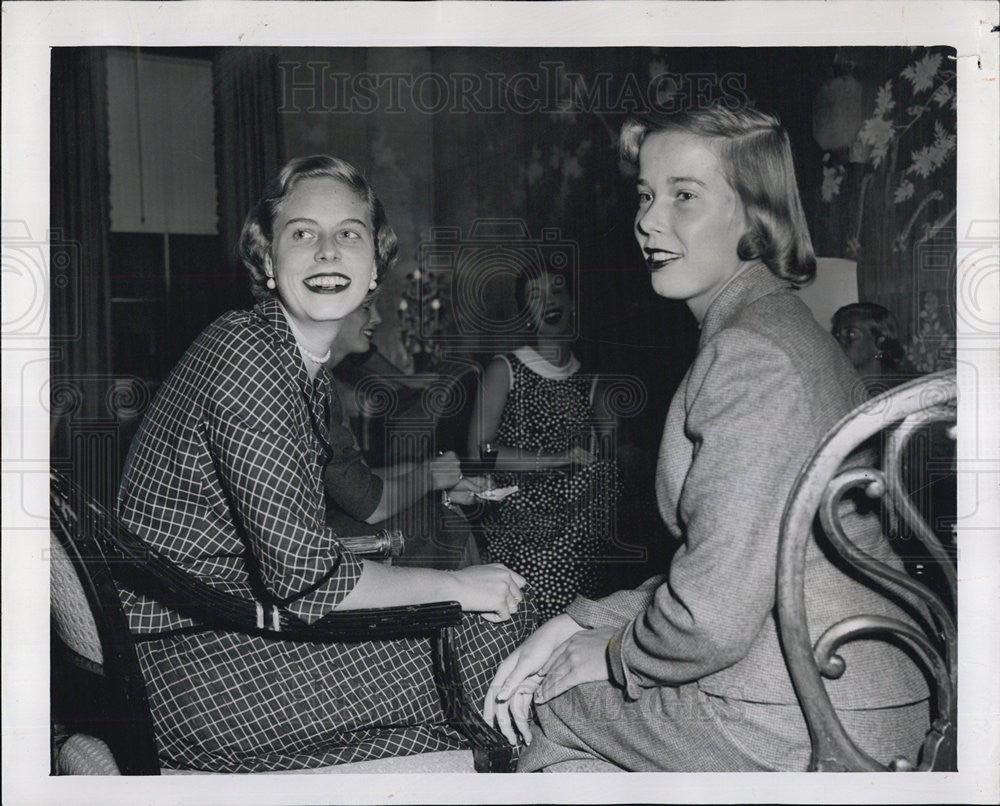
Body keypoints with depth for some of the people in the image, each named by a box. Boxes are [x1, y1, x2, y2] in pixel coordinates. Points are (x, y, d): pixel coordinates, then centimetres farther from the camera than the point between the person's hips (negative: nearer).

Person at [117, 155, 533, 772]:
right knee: (498, 626, -13)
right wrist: (455, 585, -14)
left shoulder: (311, 364, 9)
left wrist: (435, 477, 41)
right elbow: (304, 579, -25)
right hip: (185, 663, -9)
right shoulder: (246, 358, -21)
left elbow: (352, 494, 27)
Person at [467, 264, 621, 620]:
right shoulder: (504, 370, 3)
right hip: (518, 533, -3)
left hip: (578, 537, 3)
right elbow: (479, 451, -7)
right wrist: (559, 459, -13)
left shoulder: (591, 382, 14)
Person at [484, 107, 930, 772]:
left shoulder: (749, 353, -19)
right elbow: (715, 565, 12)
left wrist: (601, 656, -5)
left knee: (542, 696, 10)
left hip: (804, 725, -8)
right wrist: (580, 623, 7)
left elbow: (714, 619, -24)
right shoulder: (787, 329, 12)